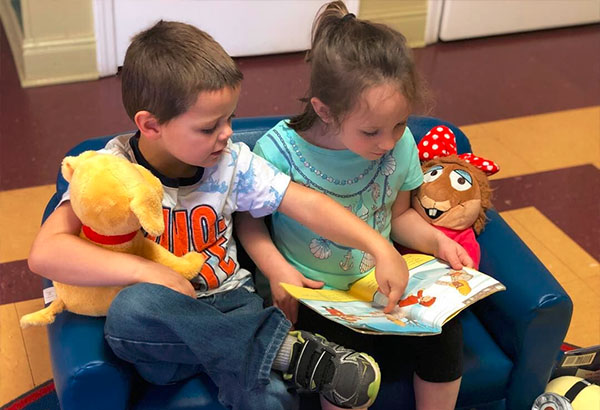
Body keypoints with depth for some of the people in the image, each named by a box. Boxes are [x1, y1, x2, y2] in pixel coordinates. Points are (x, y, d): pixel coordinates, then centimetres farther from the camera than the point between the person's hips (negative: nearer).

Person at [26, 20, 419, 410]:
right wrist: (144, 270, -28)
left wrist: (380, 246, -17)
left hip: (228, 302, 0)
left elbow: (308, 204, -6)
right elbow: (46, 252, -23)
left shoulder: (232, 162, -5)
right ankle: (287, 348, -29)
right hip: (164, 327, 1)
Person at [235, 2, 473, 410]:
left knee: (444, 329, -16)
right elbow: (249, 218, -6)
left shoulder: (400, 143, -9)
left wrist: (437, 241, -9)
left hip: (380, 282, 4)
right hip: (311, 292, -4)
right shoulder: (278, 152, -21)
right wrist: (277, 269, -22)